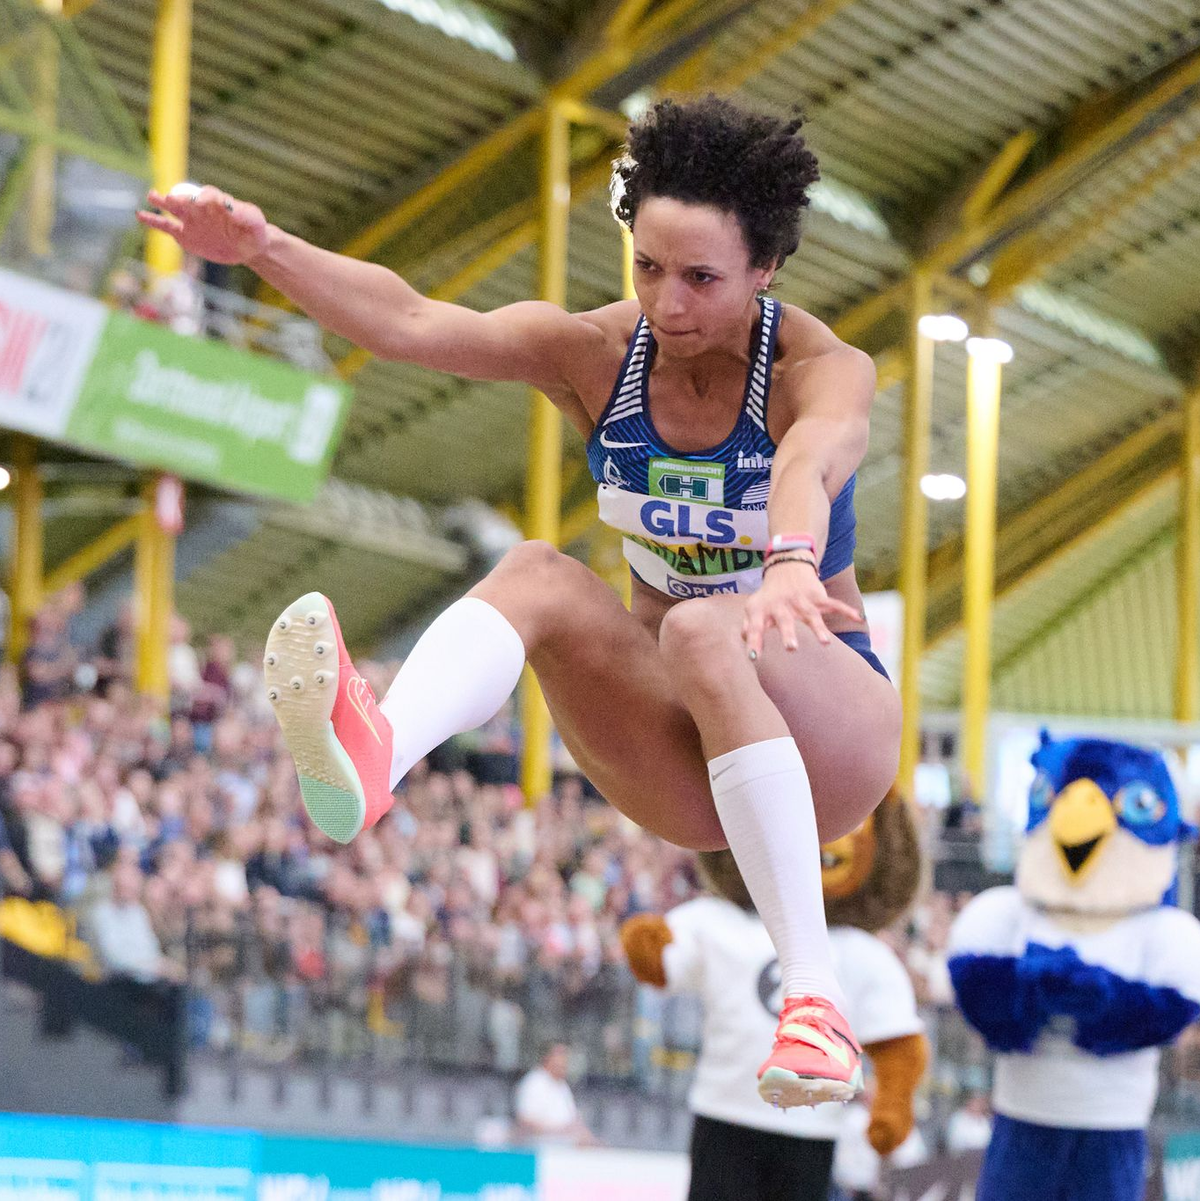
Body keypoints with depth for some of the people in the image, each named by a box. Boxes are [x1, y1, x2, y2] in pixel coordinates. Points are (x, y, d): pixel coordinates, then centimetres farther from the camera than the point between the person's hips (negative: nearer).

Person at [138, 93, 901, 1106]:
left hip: (826, 724, -3)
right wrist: (266, 250, -37)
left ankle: (815, 998, -42)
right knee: (537, 572, -24)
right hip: (682, 759, 4)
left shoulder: (823, 370, -15)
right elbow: (412, 323, -20)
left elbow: (811, 462, -40)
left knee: (705, 635, -36)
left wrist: (791, 564, -63)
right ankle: (373, 755, -55)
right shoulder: (596, 354, -4)